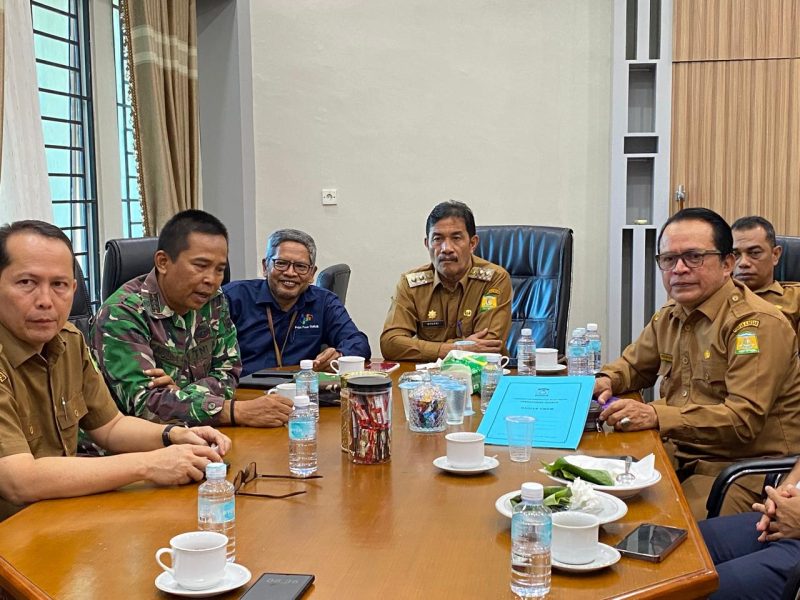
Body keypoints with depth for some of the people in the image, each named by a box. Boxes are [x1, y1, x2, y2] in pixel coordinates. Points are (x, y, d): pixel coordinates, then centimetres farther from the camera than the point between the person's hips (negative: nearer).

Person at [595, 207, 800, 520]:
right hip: (681, 454, 7)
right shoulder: (670, 315, 12)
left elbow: (744, 420, -23)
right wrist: (605, 381, 5)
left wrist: (656, 416, -28)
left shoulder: (757, 324, -15)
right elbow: (633, 364, 29)